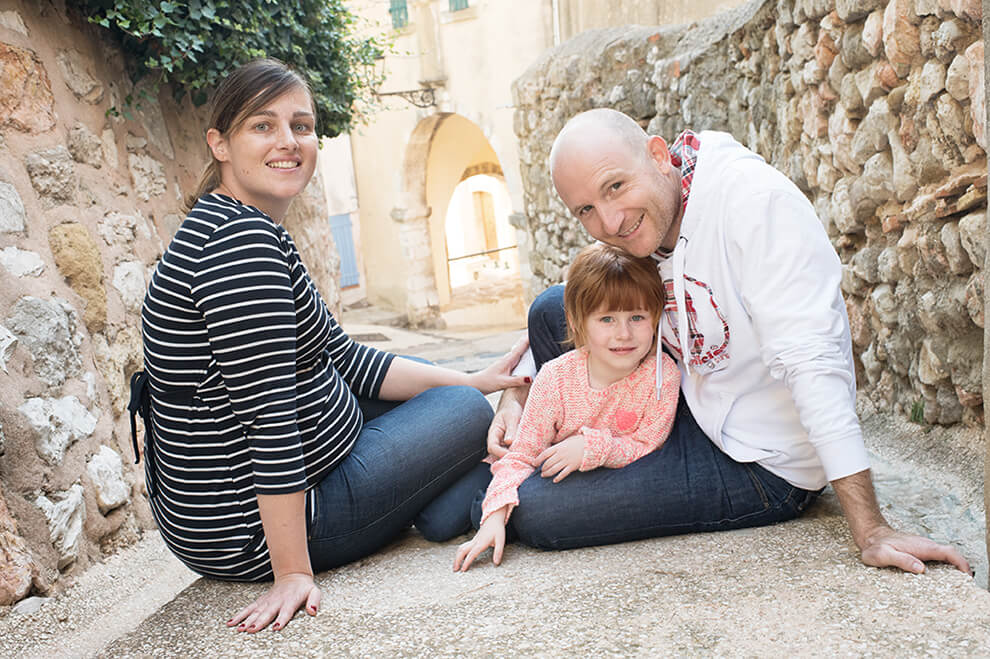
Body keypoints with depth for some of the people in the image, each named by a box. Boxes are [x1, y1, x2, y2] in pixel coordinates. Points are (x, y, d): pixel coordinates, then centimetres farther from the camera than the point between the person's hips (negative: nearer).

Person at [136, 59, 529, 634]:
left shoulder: (252, 232, 10)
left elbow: (344, 359, 11)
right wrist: (293, 574, -24)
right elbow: (270, 415, -28)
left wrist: (472, 379, 8)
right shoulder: (241, 239, -24)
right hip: (250, 536, -10)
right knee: (466, 410, 3)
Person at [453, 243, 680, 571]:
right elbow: (523, 454, -19)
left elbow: (645, 447, -17)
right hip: (557, 477, -1)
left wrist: (592, 447, -36)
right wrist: (495, 517, -33)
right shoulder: (555, 378, -21)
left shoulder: (662, 374, -22)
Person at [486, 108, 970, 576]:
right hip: (691, 412, 8)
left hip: (761, 469, -7)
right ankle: (605, 467, 20)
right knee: (552, 309, 5)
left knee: (531, 513, -16)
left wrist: (871, 532, -31)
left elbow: (811, 363, -31)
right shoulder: (630, 226, -3)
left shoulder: (753, 198, -25)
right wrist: (517, 397, -5)